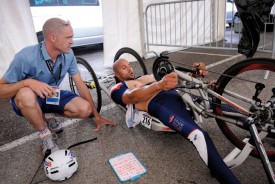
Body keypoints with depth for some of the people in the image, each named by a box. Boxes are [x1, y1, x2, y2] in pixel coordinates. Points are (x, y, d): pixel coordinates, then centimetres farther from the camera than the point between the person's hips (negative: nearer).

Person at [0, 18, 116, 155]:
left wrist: (96, 115, -7)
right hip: (25, 101, -3)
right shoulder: (26, 57, -29)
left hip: (52, 95, 4)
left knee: (85, 109, -18)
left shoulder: (68, 54, -14)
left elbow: (80, 84, -9)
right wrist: (27, 82, -43)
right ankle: (45, 134, -11)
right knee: (26, 94, -40)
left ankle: (47, 118, 10)